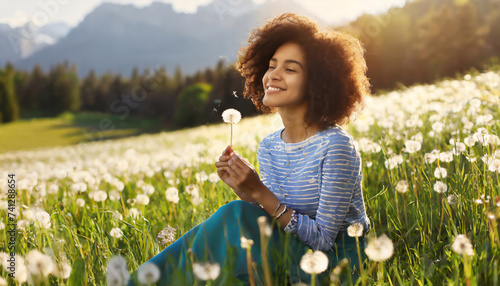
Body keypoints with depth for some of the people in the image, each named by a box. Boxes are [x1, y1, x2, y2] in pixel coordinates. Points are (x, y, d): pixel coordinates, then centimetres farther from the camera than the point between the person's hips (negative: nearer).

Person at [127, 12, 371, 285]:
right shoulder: (268, 147, 3)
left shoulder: (335, 146, -19)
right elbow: (274, 217, 5)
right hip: (295, 251, 6)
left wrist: (260, 193, -25)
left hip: (339, 262, -6)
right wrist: (245, 191, -13)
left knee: (236, 215, -24)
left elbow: (323, 239, -19)